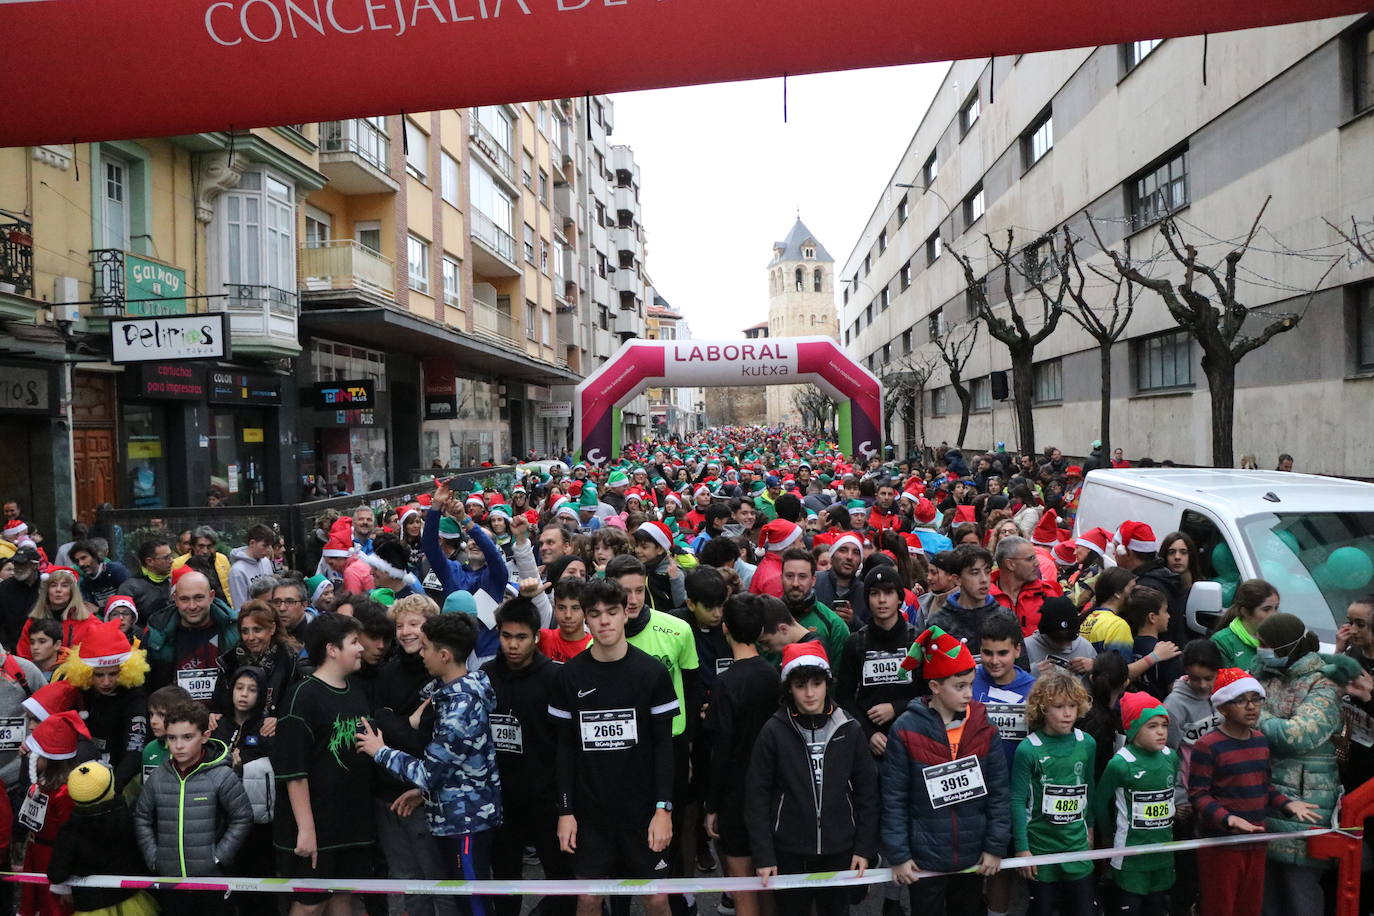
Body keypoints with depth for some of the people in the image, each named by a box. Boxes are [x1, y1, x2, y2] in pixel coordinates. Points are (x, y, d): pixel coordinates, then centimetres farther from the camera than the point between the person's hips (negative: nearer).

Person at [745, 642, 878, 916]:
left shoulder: (849, 729, -4)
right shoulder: (774, 731, -10)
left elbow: (867, 790, 2)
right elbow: (757, 795, -6)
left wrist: (866, 847, 0)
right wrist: (763, 855, -7)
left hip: (839, 852, 2)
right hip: (789, 852, -1)